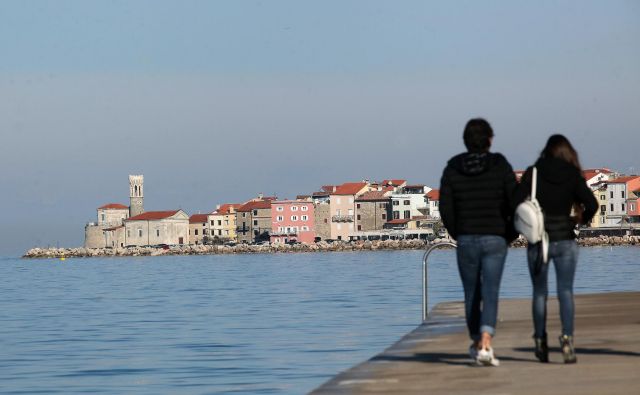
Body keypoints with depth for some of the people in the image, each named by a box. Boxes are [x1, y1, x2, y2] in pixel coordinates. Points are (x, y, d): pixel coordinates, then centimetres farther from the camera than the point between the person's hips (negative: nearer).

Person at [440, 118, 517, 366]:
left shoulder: (453, 168, 1)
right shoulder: (500, 166, -4)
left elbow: (445, 208, -2)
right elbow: (515, 203, -6)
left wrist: (457, 234, 12)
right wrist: (511, 234, 7)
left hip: (466, 240, 2)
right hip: (495, 239, -2)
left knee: (471, 293, 15)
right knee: (490, 294, -6)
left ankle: (476, 343, 28)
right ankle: (485, 345, -23)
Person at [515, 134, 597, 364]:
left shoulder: (533, 173, -1)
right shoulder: (573, 175, -1)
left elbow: (517, 201, -10)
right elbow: (592, 204, -10)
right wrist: (581, 219, 10)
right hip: (565, 241, 0)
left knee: (539, 292, 12)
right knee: (565, 291, 1)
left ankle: (540, 342, 16)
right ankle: (567, 338, -16)